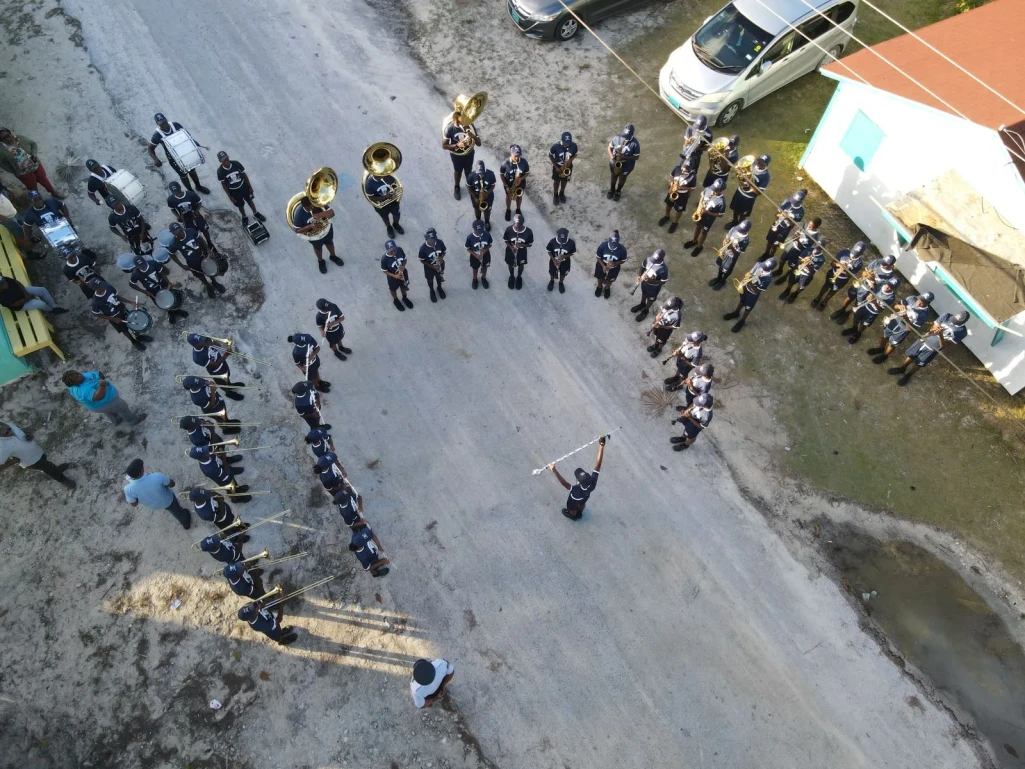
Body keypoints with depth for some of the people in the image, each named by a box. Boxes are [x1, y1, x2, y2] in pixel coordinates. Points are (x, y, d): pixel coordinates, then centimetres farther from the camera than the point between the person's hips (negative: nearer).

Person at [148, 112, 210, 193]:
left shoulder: (176, 125, -19)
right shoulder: (157, 135, -26)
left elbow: (188, 135, -5)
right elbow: (150, 148, -13)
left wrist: (199, 145, -13)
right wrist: (155, 159, -31)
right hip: (174, 158, -3)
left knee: (192, 171, 25)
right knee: (183, 175, 15)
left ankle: (198, 186, 52)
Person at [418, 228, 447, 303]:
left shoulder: (440, 242, -26)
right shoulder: (423, 248, -34)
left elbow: (443, 252, -6)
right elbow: (422, 260, -18)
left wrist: (441, 258, -26)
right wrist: (432, 266, -24)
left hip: (440, 265, 2)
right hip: (429, 267, -2)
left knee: (439, 277, 31)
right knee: (430, 280, 26)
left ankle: (439, 288, 62)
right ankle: (432, 291, 57)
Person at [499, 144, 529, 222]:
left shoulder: (524, 162, -25)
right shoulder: (505, 163, -30)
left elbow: (527, 172, -9)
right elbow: (501, 174, -14)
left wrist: (521, 179, -27)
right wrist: (506, 186, -15)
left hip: (520, 184, 1)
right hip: (509, 184, -1)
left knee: (519, 196, 27)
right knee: (509, 197, 26)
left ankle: (518, 209, 57)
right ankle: (508, 210, 55)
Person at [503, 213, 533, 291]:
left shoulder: (528, 231, -29)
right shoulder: (509, 229, -27)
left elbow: (530, 244, -14)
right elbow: (506, 240, -10)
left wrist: (521, 245, -32)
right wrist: (511, 247, -27)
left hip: (522, 253, 0)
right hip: (510, 251, 0)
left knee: (521, 265, 27)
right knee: (510, 264, 27)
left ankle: (519, 277, 58)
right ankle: (511, 276, 58)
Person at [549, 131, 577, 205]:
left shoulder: (573, 145, -24)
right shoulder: (556, 146, -30)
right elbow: (550, 155, -13)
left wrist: (571, 160, -23)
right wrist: (556, 167, -17)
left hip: (568, 166, 2)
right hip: (557, 166, -2)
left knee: (564, 180, 23)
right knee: (556, 181, 19)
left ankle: (562, 193, 50)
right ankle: (555, 195, 45)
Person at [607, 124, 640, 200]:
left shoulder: (635, 143, -27)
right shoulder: (617, 137, -20)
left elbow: (636, 157, -18)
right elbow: (610, 147, -5)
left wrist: (624, 157, -32)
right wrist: (611, 156, -23)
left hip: (626, 166, -2)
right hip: (614, 163, 2)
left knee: (622, 179, 24)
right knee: (614, 177, 26)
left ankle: (618, 191, 53)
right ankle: (612, 189, 55)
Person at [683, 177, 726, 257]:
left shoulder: (721, 201, -34)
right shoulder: (707, 189, -23)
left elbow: (720, 214, -21)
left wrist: (707, 212, -29)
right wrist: (698, 209, -12)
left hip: (709, 218, -4)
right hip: (700, 213, 4)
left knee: (703, 231, 20)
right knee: (697, 226, 28)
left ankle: (699, 246, 47)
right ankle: (694, 240, 57)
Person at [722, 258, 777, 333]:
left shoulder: (768, 278, -35)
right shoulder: (759, 264, -21)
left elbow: (757, 291, -29)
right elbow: (749, 272, -4)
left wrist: (751, 283, -39)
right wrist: (747, 276, -25)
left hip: (753, 294, -5)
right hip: (746, 287, 5)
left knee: (748, 308, 20)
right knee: (742, 301, 31)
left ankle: (742, 321, 47)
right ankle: (736, 313, 58)